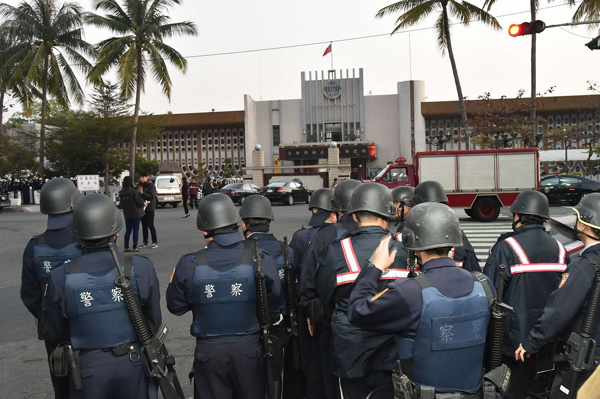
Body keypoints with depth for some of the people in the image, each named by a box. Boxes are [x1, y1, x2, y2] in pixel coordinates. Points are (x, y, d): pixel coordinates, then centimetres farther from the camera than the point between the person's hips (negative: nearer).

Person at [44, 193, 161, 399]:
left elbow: (58, 335, -3)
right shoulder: (141, 269, -19)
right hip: (134, 365, 0)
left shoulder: (61, 278, -16)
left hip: (88, 368, 1)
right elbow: (154, 322, -7)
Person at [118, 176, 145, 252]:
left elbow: (120, 204, 7)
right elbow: (140, 202, -16)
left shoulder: (121, 193, 0)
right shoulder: (133, 191, -17)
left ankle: (126, 247, 16)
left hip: (127, 215, 5)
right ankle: (135, 248, 4)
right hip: (136, 214, -5)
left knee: (128, 231, 14)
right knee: (136, 231, 4)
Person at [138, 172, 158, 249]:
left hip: (150, 209, -7)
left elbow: (151, 196, -21)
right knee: (144, 225, 9)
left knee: (150, 225, -7)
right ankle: (145, 243, 15)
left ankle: (155, 242, -1)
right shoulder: (140, 185, 11)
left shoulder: (151, 186, -8)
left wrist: (143, 193, -30)